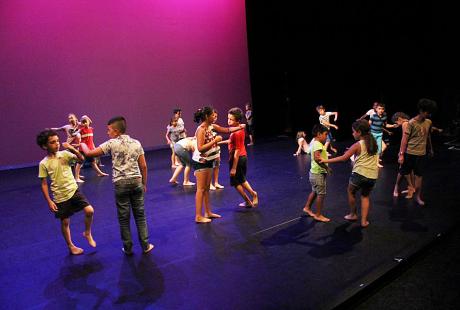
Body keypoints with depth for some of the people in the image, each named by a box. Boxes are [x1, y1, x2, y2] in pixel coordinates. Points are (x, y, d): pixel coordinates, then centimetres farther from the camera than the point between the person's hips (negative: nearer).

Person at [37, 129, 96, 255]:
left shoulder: (64, 154, -3)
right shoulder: (44, 163, -9)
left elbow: (81, 159, -12)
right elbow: (44, 184, -5)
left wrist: (72, 149, -27)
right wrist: (49, 201, -9)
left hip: (74, 191, 2)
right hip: (60, 197, -2)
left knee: (89, 211, -12)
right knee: (65, 222, 10)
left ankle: (87, 233, 15)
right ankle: (71, 246, 31)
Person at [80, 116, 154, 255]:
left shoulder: (112, 143, -6)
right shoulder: (136, 143, 5)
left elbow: (89, 153, -4)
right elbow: (143, 166, 5)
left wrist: (83, 144, 17)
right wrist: (144, 183, 15)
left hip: (120, 183, -3)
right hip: (136, 181, 3)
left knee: (124, 217, 9)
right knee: (140, 215, 12)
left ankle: (128, 248, 19)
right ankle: (145, 245, 18)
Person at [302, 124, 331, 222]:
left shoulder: (314, 142, 9)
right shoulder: (318, 144, -21)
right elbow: (317, 158, -33)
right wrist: (326, 167, -25)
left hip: (314, 172, 10)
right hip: (318, 173, -10)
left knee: (314, 192, 23)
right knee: (321, 194, 1)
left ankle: (307, 208, 35)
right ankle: (318, 215, 11)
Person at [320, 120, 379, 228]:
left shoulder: (358, 145, -9)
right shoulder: (373, 143, 8)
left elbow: (344, 158, -10)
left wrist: (327, 160, -7)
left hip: (359, 174, -5)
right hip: (372, 176, 5)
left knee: (351, 191, 22)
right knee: (365, 196, 23)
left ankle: (353, 214, 33)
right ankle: (364, 221, 18)